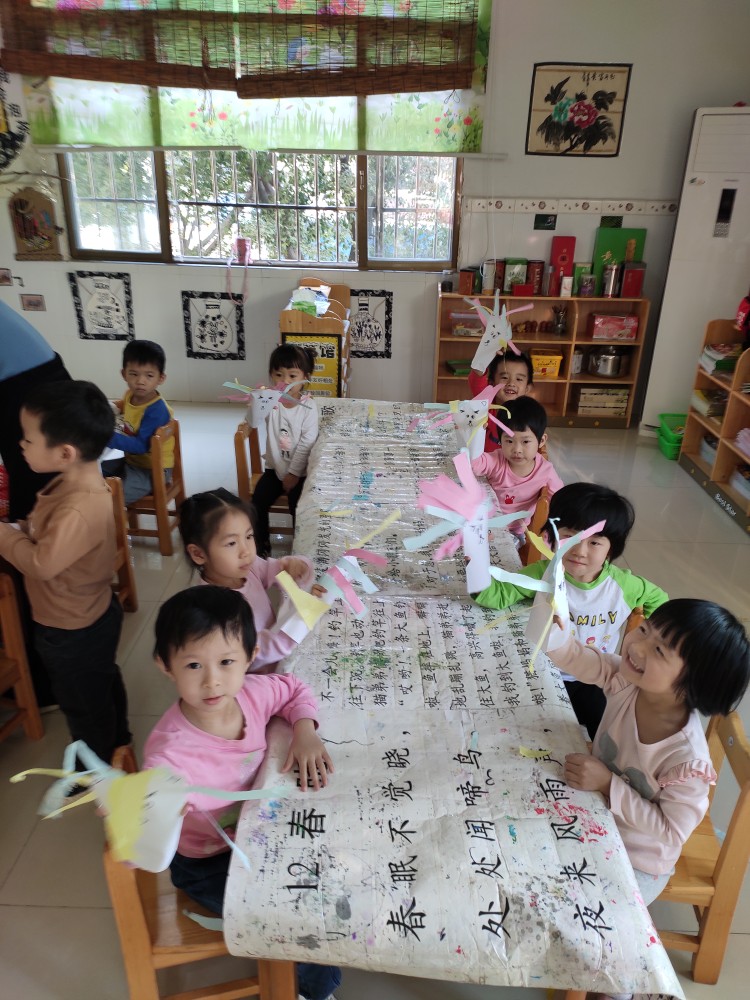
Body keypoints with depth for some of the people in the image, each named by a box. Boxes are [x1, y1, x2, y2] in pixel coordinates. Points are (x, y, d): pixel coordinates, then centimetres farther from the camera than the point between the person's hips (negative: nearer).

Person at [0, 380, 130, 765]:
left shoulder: (78, 511, -38)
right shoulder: (74, 484, -6)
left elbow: (41, 563, -33)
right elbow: (44, 532, 8)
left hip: (71, 631, -9)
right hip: (91, 617, 9)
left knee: (83, 706, 16)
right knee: (103, 684, 30)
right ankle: (116, 741, 53)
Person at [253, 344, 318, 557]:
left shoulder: (309, 407, -12)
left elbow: (306, 444, -12)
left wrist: (294, 473, -13)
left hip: (299, 471, -3)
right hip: (274, 468, 3)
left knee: (298, 508, -16)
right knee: (258, 503, -11)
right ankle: (261, 544, 12)